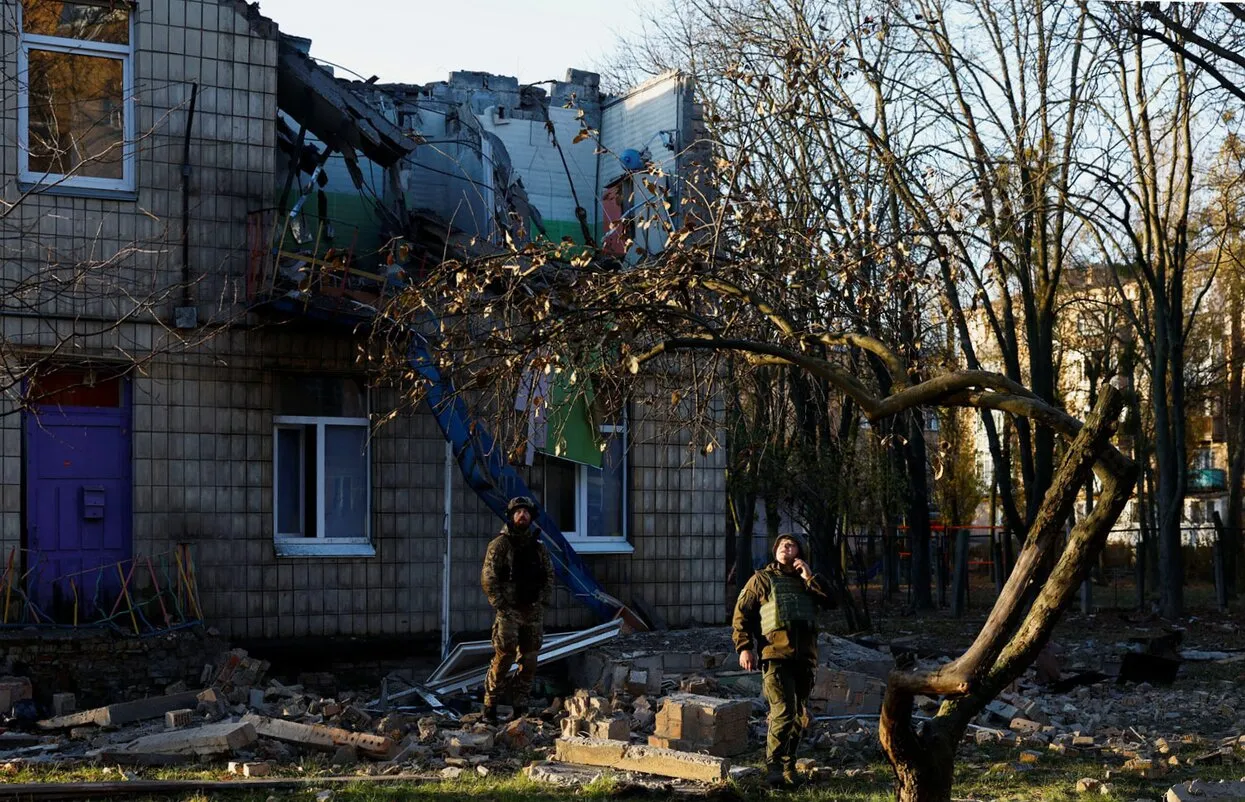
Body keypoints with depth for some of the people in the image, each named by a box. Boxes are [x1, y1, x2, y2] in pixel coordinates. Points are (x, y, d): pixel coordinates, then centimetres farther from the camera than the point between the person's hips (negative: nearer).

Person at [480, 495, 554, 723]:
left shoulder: (539, 548, 12)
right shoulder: (500, 545, -2)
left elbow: (549, 577, 16)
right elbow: (488, 579, -7)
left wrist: (542, 601, 1)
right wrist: (501, 606, -12)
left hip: (533, 612, 5)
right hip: (509, 611, -5)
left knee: (529, 661, 5)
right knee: (503, 658, -8)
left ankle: (520, 707, 13)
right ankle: (490, 705, 3)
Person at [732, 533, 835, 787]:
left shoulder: (806, 582, 19)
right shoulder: (762, 579, 9)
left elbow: (831, 602, 5)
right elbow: (742, 613, 3)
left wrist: (810, 578, -2)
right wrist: (744, 647, -8)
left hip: (804, 657, 5)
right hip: (775, 655, -5)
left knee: (798, 715, 9)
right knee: (783, 712, -16)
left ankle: (788, 766, 19)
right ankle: (774, 768, -11)